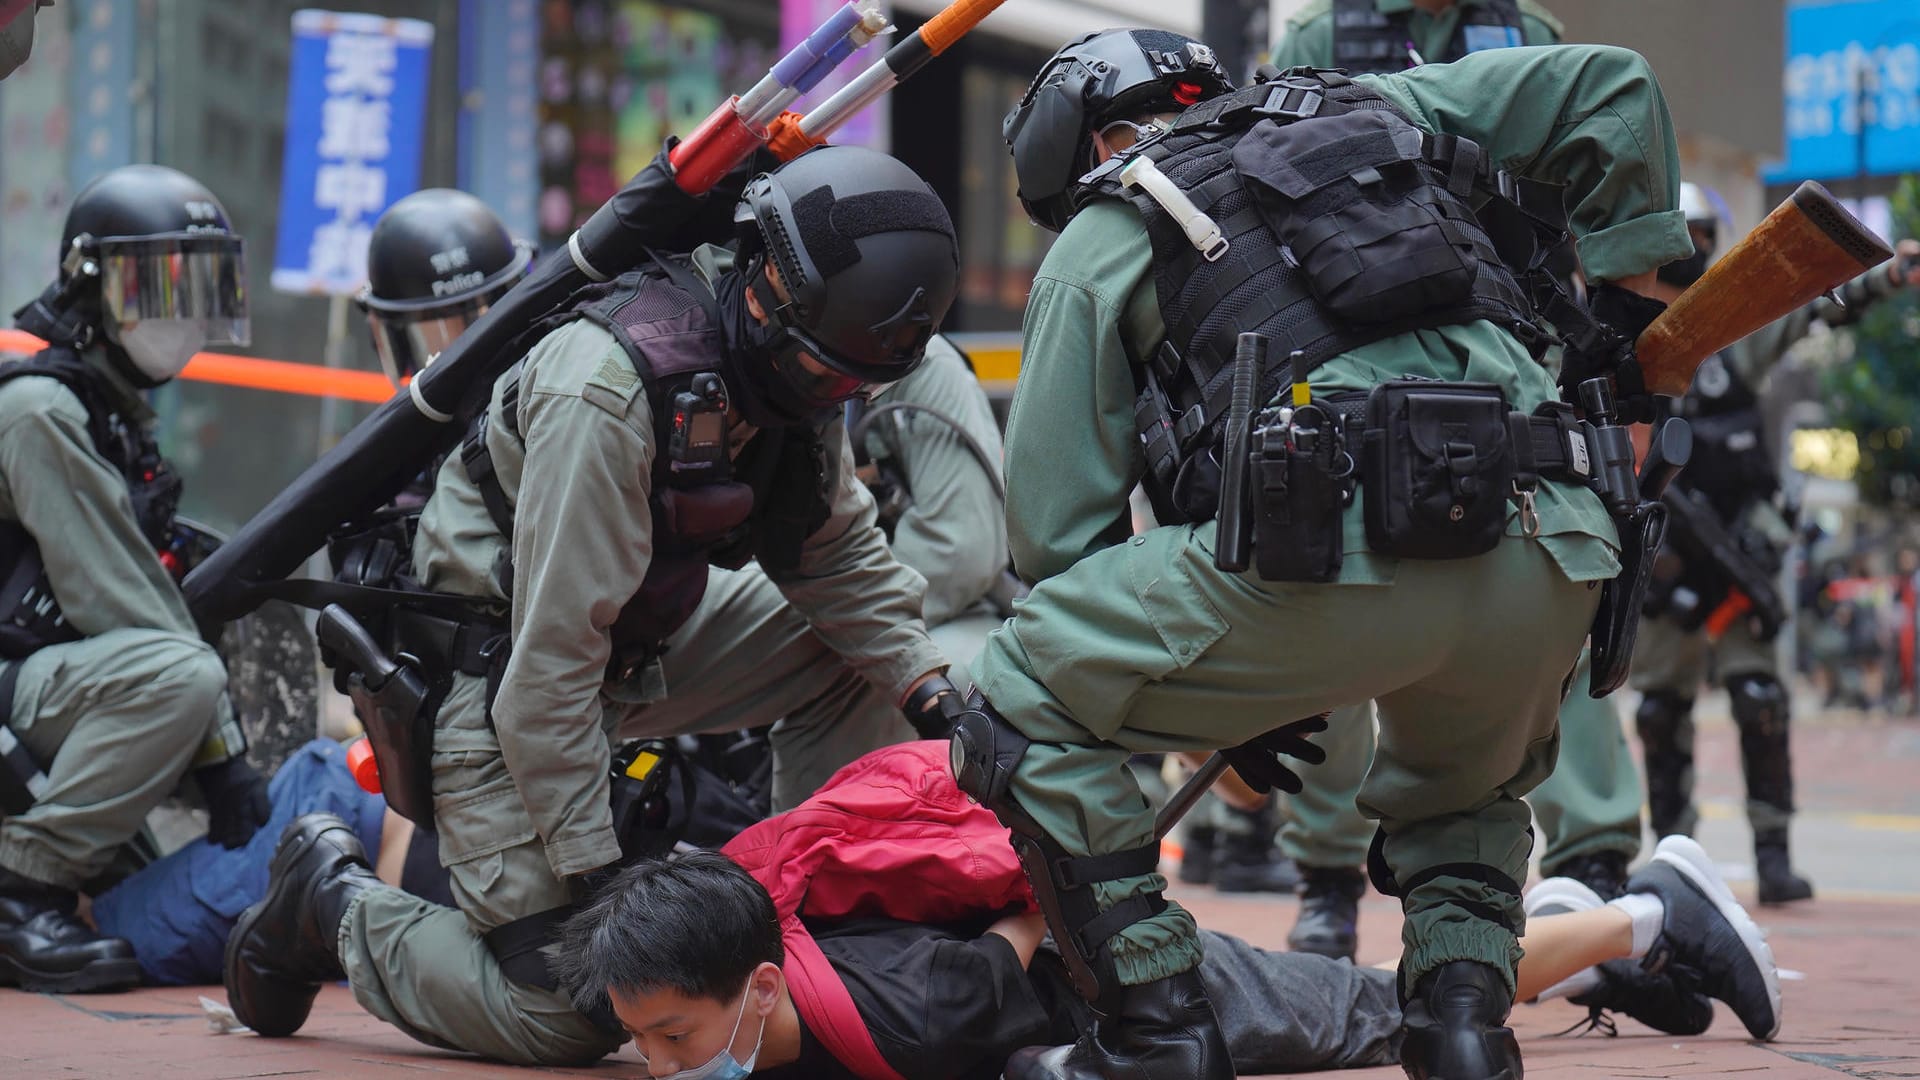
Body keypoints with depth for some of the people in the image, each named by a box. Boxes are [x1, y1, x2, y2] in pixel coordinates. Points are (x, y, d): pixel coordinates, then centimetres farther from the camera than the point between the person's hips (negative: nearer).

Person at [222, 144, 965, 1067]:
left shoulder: (793, 361, -6)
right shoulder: (606, 389, -32)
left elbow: (840, 552, 9)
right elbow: (554, 648, -29)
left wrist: (931, 693, -5)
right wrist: (592, 863, -26)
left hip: (646, 643, 9)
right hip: (492, 661, -8)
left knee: (854, 660, -4)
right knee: (558, 1017, -11)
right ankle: (335, 910, 12)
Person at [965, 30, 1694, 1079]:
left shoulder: (1095, 244, 20)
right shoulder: (1376, 109, 31)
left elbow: (1052, 524, 17)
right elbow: (1606, 84, 29)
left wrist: (1221, 701, 28)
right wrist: (1626, 286, 33)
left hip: (1332, 542, -5)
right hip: (1551, 556, 5)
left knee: (1021, 714, 12)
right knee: (1461, 788, 36)